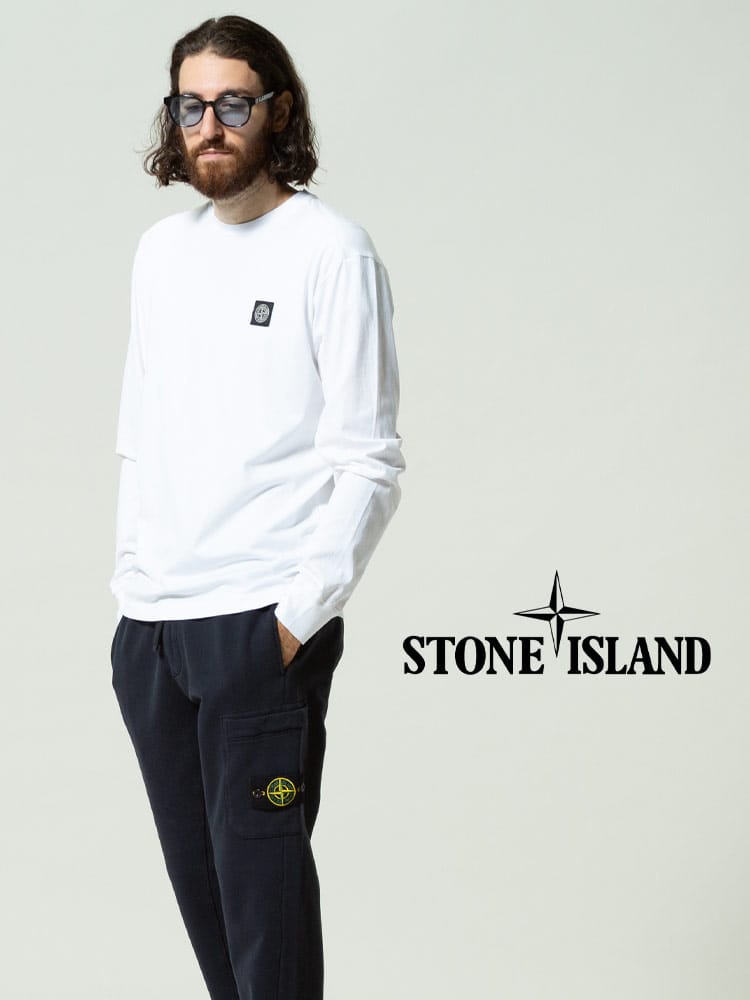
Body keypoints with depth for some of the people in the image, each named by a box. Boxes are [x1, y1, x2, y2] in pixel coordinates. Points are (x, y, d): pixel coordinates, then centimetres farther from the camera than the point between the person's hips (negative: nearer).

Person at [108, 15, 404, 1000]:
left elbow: (368, 463, -8)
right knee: (194, 874, 10)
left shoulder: (331, 251, -5)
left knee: (261, 872, -6)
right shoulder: (162, 248, 14)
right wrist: (131, 579, 12)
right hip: (148, 624, 6)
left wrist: (301, 617, -13)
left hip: (261, 623, -6)